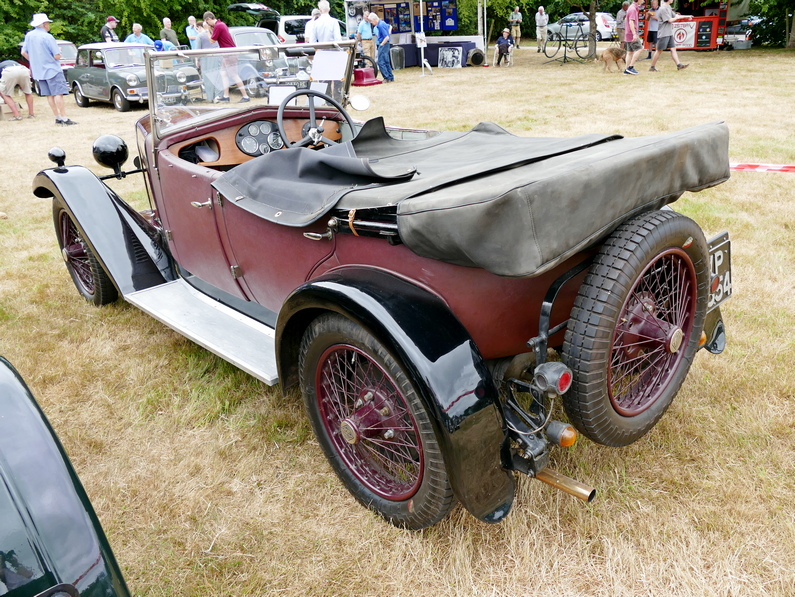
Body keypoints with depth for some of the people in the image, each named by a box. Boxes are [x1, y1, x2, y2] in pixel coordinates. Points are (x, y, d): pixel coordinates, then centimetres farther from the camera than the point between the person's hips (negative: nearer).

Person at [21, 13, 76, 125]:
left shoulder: (28, 36, 7)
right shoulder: (48, 37, -15)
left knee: (49, 95, 10)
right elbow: (57, 56, -18)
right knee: (58, 94, -8)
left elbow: (24, 53, 13)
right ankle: (64, 118, -11)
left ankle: (57, 117, 13)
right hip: (52, 70, -7)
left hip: (38, 71, 7)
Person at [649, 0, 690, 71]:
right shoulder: (663, 9, -13)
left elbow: (675, 16, 21)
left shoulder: (668, 8, 15)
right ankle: (652, 67, 7)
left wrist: (686, 17, 18)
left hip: (669, 33, 9)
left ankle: (679, 65, 0)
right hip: (663, 34, -9)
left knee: (673, 49, 3)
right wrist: (677, 17, 3)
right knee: (659, 51, -2)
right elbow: (670, 20, -14)